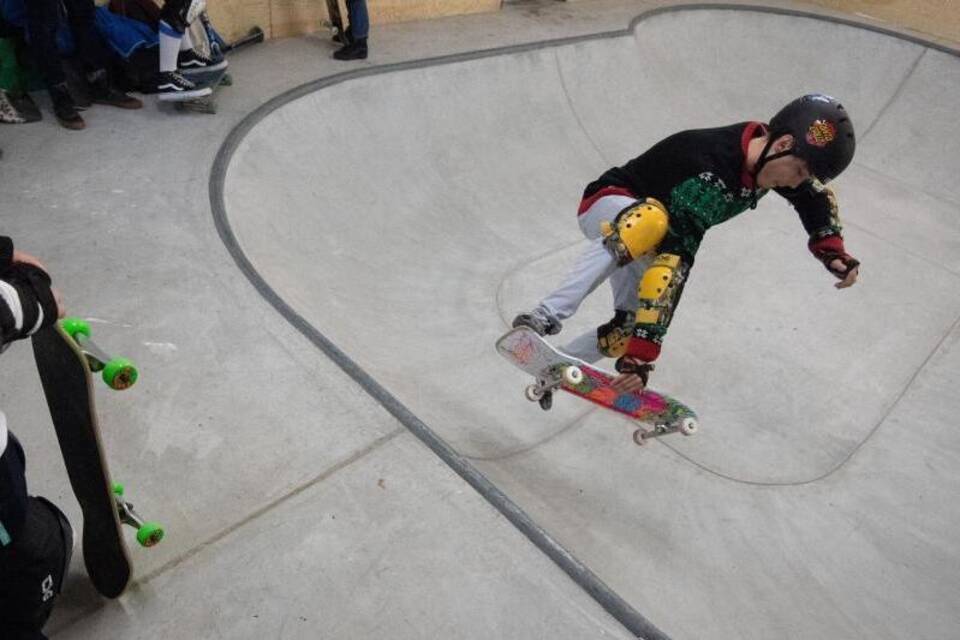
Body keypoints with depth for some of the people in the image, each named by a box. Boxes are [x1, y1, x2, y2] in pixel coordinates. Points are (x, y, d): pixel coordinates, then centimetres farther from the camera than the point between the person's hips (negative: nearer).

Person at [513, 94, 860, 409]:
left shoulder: (770, 155, -12)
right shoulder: (709, 175, -38)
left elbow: (817, 195, 12)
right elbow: (672, 261, -45)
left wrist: (834, 251, -2)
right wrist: (641, 357, -47)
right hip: (608, 205, -8)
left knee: (633, 323, -4)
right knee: (652, 222, -43)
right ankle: (549, 316, -44)